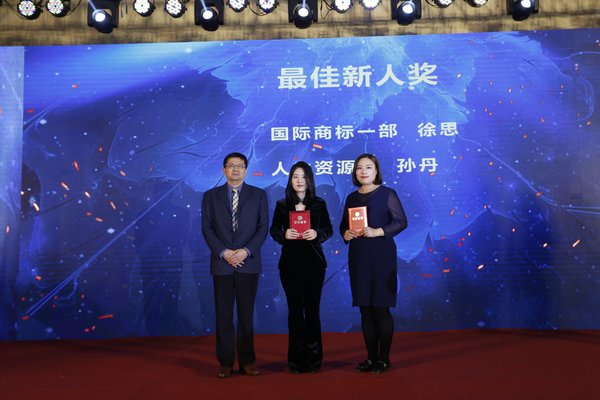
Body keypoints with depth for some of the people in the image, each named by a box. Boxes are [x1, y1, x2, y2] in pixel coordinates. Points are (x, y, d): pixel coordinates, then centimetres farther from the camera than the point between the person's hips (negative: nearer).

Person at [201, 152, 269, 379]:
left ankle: (247, 361, 14)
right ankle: (226, 362, 12)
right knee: (224, 315, 3)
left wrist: (246, 251, -12)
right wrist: (223, 252, -11)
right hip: (222, 263, 0)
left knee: (246, 314, 5)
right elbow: (207, 229, 2)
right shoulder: (211, 196, 8)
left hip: (248, 262, 0)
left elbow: (263, 227, 0)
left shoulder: (258, 195, 6)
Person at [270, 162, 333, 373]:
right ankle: (296, 359, 14)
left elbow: (329, 229, 5)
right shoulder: (282, 205, 6)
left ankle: (313, 358, 13)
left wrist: (317, 234, -15)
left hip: (314, 262, 0)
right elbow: (273, 230, 6)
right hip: (290, 262, 0)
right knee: (294, 309, 4)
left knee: (312, 308, 2)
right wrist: (284, 234, -15)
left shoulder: (319, 204, 5)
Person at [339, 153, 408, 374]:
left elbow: (401, 221, -8)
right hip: (358, 256, 5)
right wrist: (346, 233, -5)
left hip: (381, 256, -5)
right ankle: (371, 356, 17)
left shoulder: (387, 194, -1)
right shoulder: (352, 197, 14)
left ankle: (384, 358, 8)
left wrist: (377, 232, -19)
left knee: (380, 307, -3)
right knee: (365, 308, 7)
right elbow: (343, 224, 17)